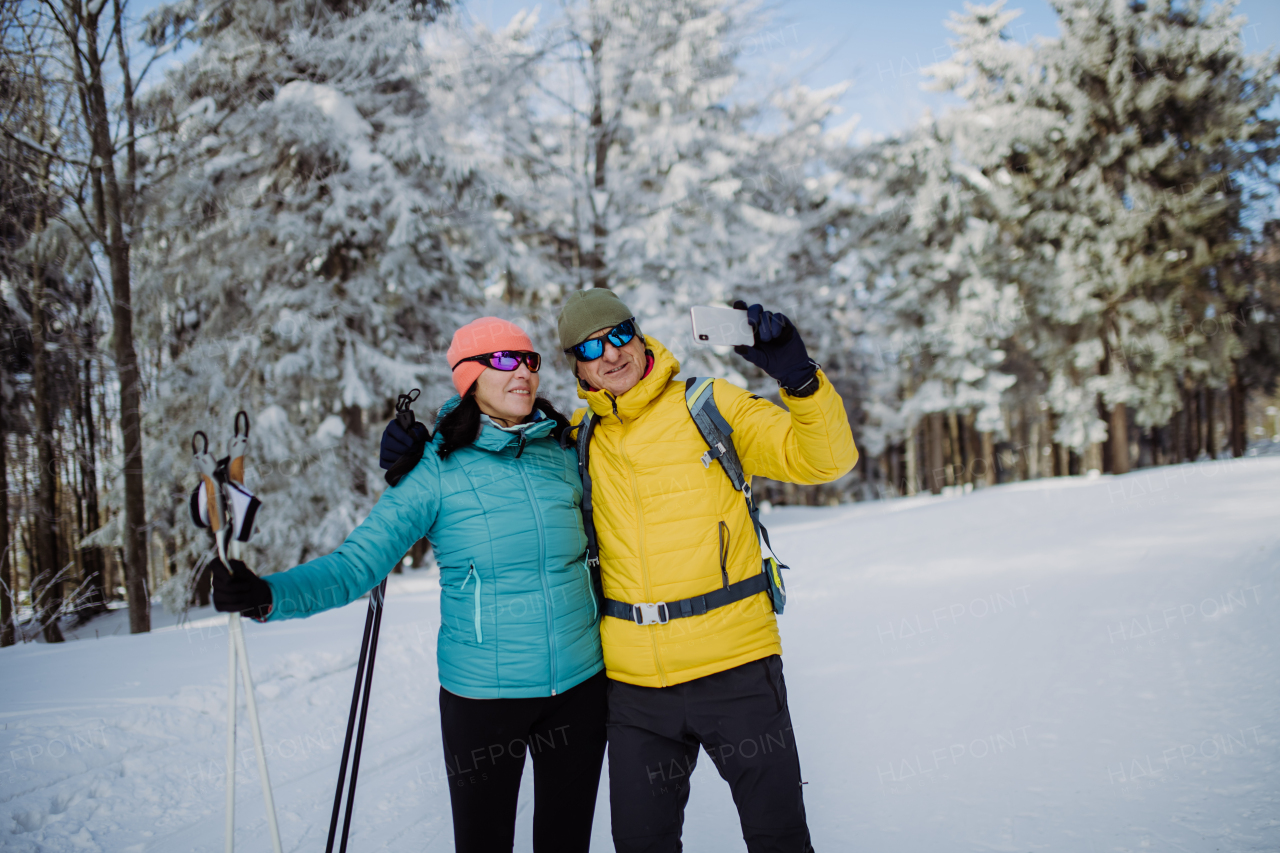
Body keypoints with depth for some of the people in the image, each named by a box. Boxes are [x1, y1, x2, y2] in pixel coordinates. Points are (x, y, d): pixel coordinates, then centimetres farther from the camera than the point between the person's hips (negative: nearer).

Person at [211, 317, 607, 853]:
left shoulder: (564, 455, 2)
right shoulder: (438, 472, -9)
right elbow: (355, 564, -15)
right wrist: (268, 594, -29)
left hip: (579, 684, 4)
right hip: (482, 692, -3)